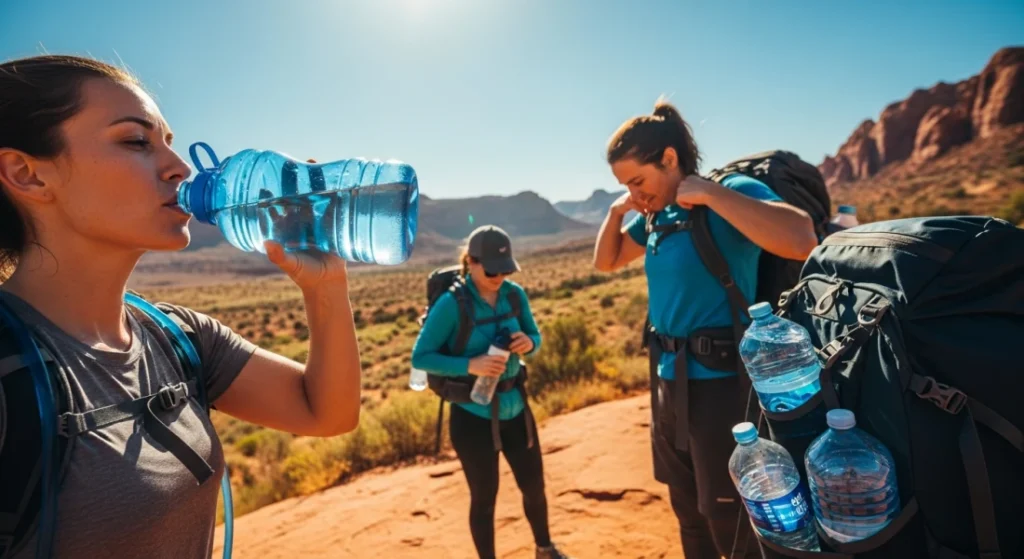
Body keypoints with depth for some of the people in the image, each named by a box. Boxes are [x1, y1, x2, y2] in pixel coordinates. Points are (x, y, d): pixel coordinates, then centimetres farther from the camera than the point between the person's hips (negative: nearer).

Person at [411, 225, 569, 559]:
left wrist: (528, 343, -16)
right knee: (484, 497, 10)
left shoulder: (515, 294, -5)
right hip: (473, 416, -5)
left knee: (534, 485, 20)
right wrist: (470, 365, -28)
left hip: (515, 409, 5)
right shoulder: (451, 304, -19)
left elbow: (535, 337, 8)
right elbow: (420, 357, -15)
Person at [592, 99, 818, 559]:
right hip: (668, 378, 7)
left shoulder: (731, 192, -14)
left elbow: (801, 241, -32)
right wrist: (616, 210, 3)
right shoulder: (656, 216, 7)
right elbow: (605, 262, 20)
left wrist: (711, 194, -26)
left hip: (720, 382, -7)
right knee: (688, 516, 22)